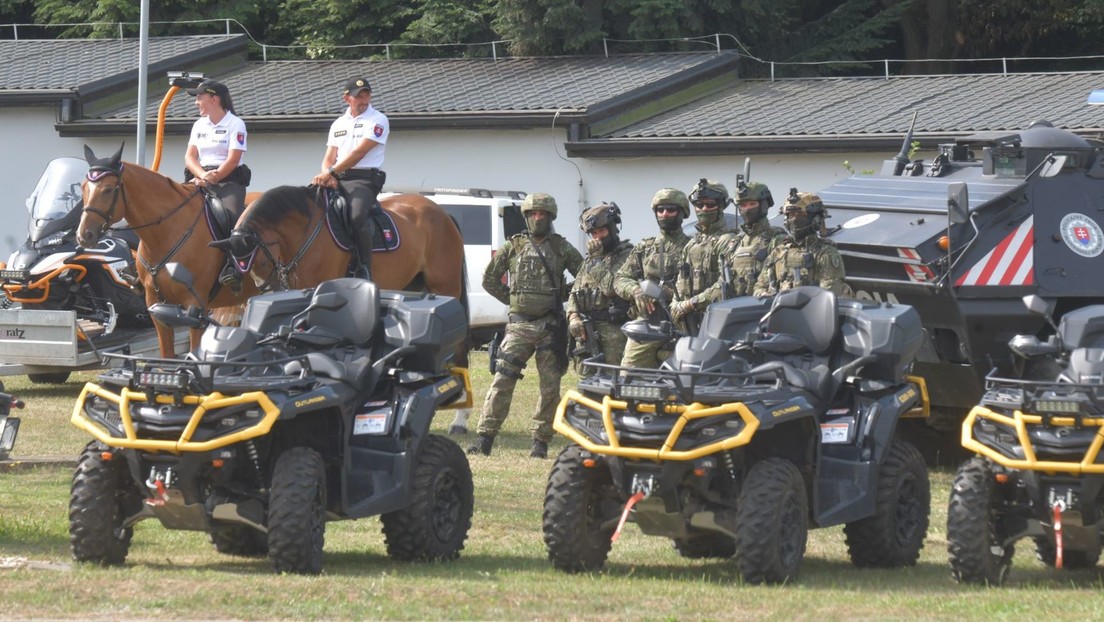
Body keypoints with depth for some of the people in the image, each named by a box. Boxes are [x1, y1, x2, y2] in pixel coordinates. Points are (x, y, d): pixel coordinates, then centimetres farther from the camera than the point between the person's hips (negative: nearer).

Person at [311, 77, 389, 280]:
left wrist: (331, 172, -19)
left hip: (364, 180, -6)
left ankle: (364, 270, -29)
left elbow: (359, 153, -11)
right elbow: (329, 158, 15)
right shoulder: (338, 124, 20)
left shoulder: (378, 120, 0)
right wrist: (327, 176, -10)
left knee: (357, 215, -33)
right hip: (337, 180, 6)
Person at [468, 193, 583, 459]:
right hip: (519, 324, 0)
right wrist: (512, 298, 8)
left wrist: (561, 296, 4)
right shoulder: (514, 246, 7)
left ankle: (541, 441, 8)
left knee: (550, 387, 1)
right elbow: (489, 279, 14)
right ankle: (485, 437, -8)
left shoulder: (562, 248, 6)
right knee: (502, 380, -8)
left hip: (551, 326, 0)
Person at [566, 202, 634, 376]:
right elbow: (574, 294, 21)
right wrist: (573, 317, 2)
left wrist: (596, 259, -8)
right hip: (586, 331, 8)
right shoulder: (588, 260, 23)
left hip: (613, 330, -7)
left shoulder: (626, 255, -2)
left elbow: (611, 287, -16)